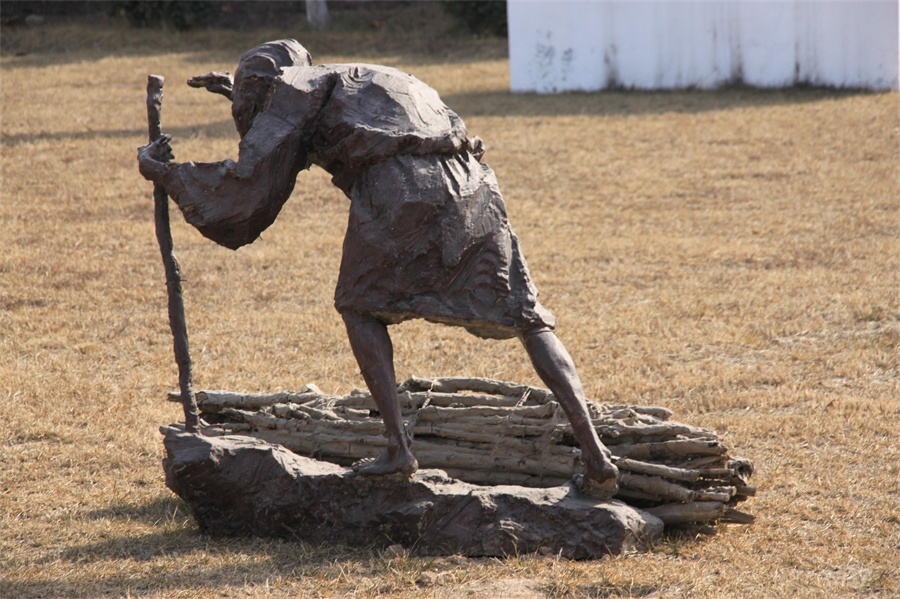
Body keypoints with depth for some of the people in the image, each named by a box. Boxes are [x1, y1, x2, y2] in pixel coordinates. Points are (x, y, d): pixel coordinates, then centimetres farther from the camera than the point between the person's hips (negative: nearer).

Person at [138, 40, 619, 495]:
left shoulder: (290, 88, 16)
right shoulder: (367, 79, 39)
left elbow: (250, 180, 7)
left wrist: (165, 175, 19)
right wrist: (240, 94, 65)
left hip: (401, 191, -6)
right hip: (470, 187, 6)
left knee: (361, 306, 16)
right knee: (527, 319, 7)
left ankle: (397, 447, 4)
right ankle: (593, 451, -5)